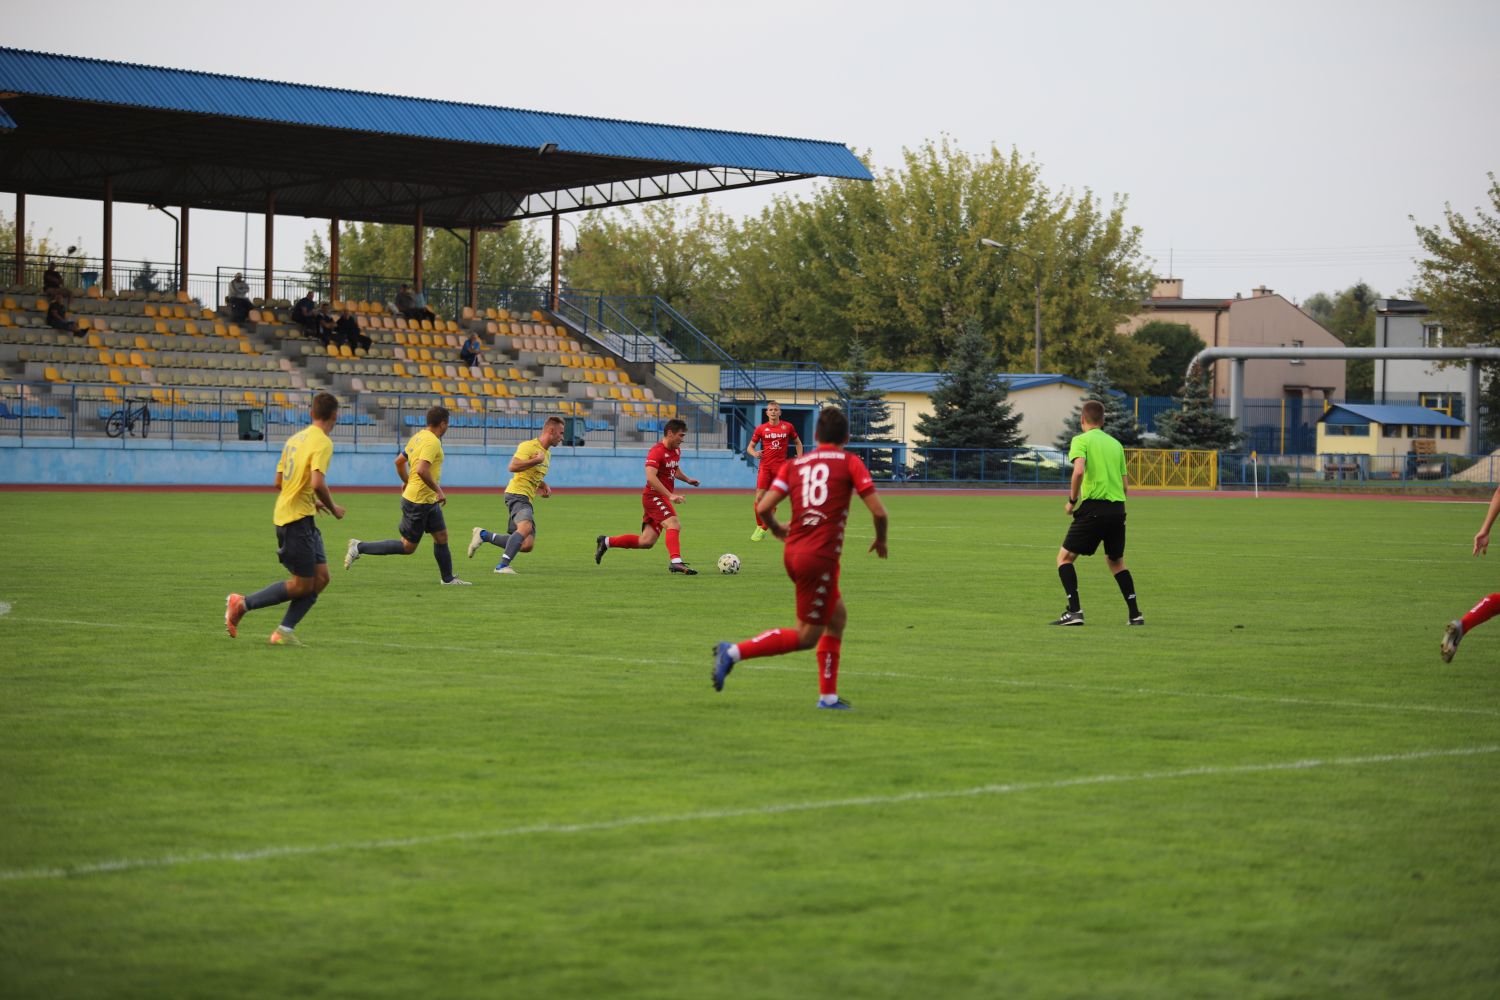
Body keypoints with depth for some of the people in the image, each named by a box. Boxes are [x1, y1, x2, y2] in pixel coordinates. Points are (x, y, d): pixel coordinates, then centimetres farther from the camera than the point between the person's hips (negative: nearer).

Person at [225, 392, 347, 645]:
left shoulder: (295, 439, 13)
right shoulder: (323, 442, -14)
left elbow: (279, 482, 18)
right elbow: (318, 483, -26)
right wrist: (333, 508, -9)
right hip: (298, 519, -9)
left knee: (321, 578, 8)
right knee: (302, 585, -2)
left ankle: (285, 630, 6)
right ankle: (242, 604, 1)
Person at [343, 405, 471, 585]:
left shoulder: (418, 437, 9)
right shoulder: (432, 442, -20)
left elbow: (399, 461, 16)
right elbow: (421, 470, -31)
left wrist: (408, 484, 27)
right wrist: (438, 490, -21)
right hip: (418, 501, -10)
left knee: (441, 536, 13)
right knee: (408, 547, -2)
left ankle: (448, 578, 22)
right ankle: (360, 547, 1)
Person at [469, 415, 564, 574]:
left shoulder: (547, 453, 21)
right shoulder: (528, 446, -9)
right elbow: (513, 466, -23)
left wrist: (544, 486, 18)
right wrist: (537, 460, -19)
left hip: (527, 500, 9)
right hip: (517, 494, -9)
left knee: (527, 545, 0)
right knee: (526, 527, -35)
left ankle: (483, 535, 13)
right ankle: (503, 565, -37)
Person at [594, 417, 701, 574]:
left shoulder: (676, 450, 12)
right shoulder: (657, 451, -17)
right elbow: (651, 477, -28)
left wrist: (687, 479, 11)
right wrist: (670, 495, -34)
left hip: (662, 498, 9)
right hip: (654, 495, -9)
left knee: (646, 541, 7)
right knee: (674, 524, -27)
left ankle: (606, 541, 21)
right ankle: (675, 562, -38)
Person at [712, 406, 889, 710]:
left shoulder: (794, 465, 12)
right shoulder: (850, 462, 1)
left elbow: (763, 507, 2)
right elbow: (878, 511, -6)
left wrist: (776, 529, 23)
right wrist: (881, 541, 14)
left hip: (794, 552, 6)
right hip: (821, 557, -6)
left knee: (837, 617, 21)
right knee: (806, 637, 2)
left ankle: (828, 695, 21)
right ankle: (734, 652, -10)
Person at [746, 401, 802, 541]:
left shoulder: (787, 427, 4)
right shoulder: (761, 429, 4)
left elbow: (798, 442, 18)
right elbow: (750, 447, 10)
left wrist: (799, 458, 5)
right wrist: (754, 453, -12)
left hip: (781, 467, 0)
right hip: (765, 466, 0)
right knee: (759, 498, -8)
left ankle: (763, 530, 8)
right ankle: (759, 527, 9)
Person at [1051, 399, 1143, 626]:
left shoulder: (1081, 440, -1)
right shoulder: (1115, 444, 16)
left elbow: (1079, 470, -18)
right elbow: (1125, 484, 15)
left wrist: (1072, 501, -7)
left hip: (1093, 507, -6)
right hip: (1118, 509, 6)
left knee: (1065, 557, 4)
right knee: (1116, 561, 22)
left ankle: (1074, 611, -9)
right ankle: (1135, 614, 15)